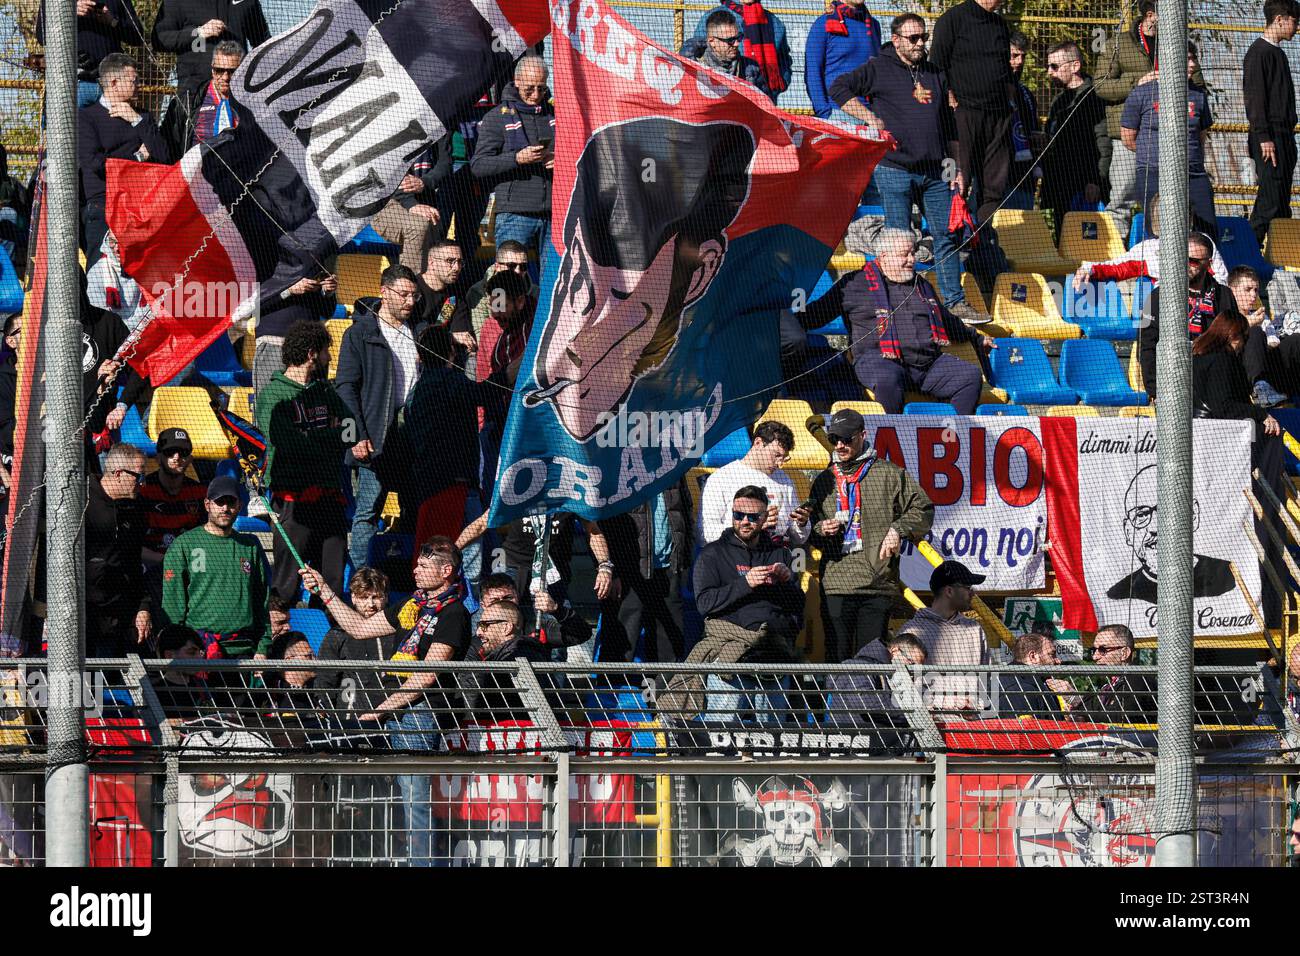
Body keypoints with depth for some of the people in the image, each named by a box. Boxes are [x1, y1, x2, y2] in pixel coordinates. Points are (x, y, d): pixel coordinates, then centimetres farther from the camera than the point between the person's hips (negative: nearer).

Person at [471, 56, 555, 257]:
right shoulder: (497, 118, 3)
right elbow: (478, 165, -3)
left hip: (553, 212, 3)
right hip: (515, 215, -3)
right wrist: (517, 159, -17)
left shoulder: (556, 113, 13)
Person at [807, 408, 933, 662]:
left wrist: (898, 530, -6)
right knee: (837, 655, 0)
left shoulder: (889, 474, 5)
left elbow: (922, 509, 8)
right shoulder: (824, 481, 17)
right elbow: (810, 528, 23)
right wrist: (821, 529, 0)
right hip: (834, 586, 3)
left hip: (878, 584, -3)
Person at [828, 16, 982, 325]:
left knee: (946, 236, 5)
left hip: (935, 172, 5)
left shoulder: (935, 74, 17)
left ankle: (954, 302, 11)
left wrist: (957, 169, 17)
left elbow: (949, 126, 22)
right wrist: (871, 119, -14)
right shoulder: (879, 69, 0)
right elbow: (839, 89, -9)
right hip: (894, 169, -5)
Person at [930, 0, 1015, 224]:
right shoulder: (953, 19, -2)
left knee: (996, 185, 3)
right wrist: (951, 102, -13)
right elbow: (937, 65, -6)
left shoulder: (999, 24, 18)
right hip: (964, 112, -6)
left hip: (998, 114, 6)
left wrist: (1010, 103, 13)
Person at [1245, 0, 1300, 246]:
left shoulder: (1278, 53, 19)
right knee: (1271, 200, -13)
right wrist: (1264, 138, -19)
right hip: (1269, 138, -9)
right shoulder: (1259, 53, -10)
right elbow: (1254, 98, -15)